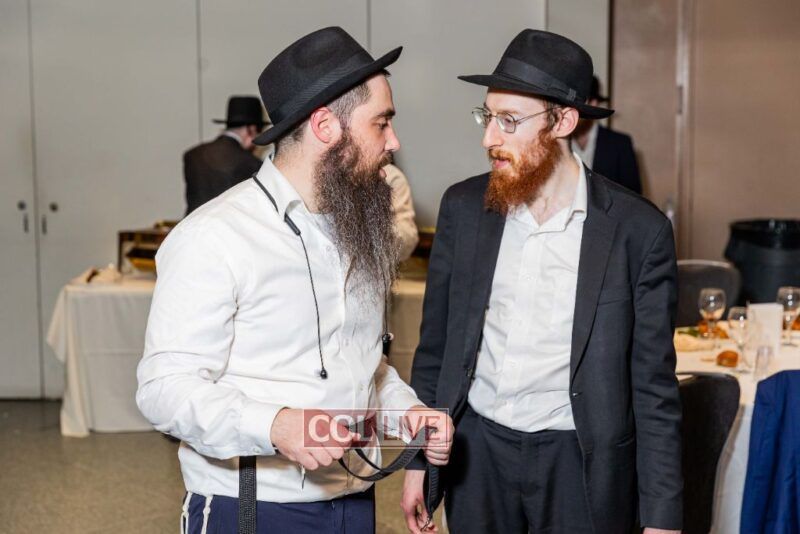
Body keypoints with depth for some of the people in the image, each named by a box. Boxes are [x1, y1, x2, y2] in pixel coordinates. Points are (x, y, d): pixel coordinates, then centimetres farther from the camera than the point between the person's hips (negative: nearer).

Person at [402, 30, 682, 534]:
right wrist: (417, 458, 8)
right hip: (477, 449, 3)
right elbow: (435, 345, 6)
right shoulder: (463, 208, -2)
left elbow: (653, 384, -7)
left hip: (579, 459, -2)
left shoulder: (639, 229, -11)